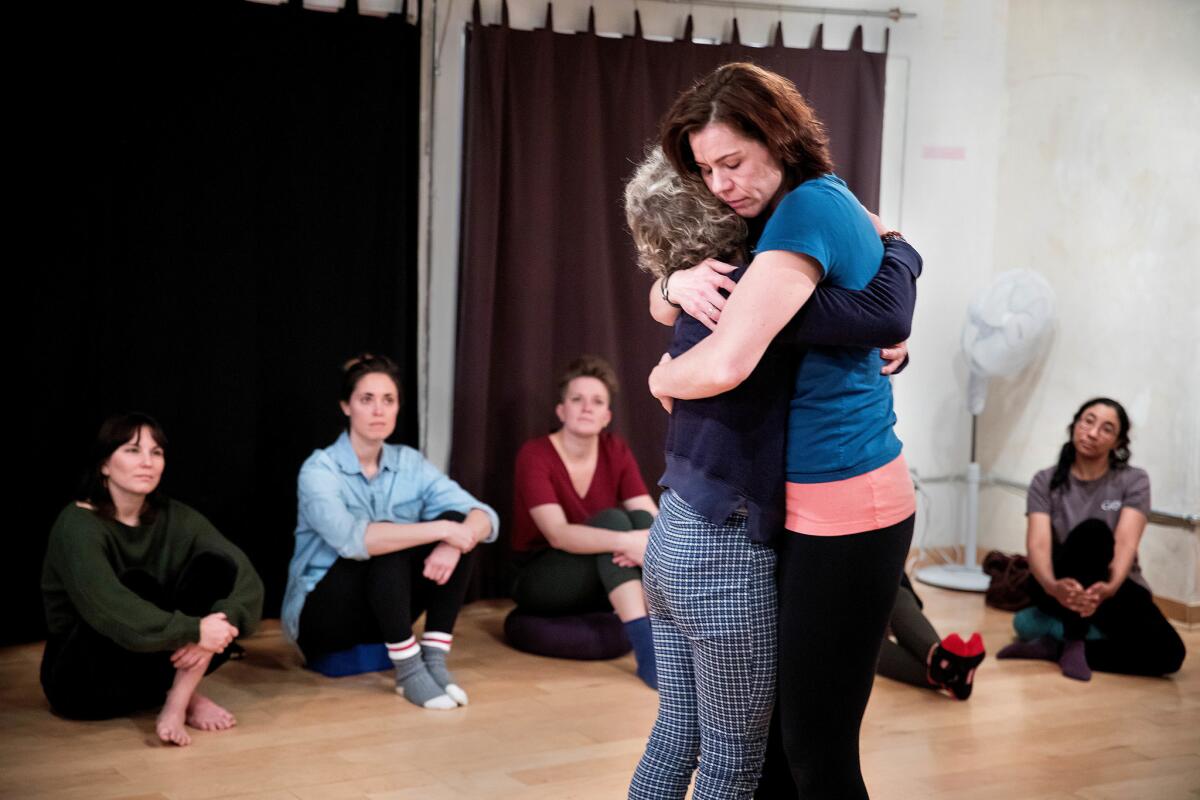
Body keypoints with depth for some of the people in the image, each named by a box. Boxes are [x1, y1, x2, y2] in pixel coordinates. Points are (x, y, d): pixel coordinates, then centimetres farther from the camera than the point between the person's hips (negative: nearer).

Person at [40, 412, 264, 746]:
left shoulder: (175, 518, -2)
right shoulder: (78, 525, -18)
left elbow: (245, 577, -13)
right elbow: (108, 610, -35)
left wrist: (216, 628, -32)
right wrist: (194, 631, -38)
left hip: (157, 662, 5)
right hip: (83, 678, -5)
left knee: (214, 567, -16)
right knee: (138, 585, -31)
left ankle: (176, 703, -22)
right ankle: (188, 698, -16)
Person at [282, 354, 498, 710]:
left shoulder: (409, 463, -1)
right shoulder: (320, 469, -17)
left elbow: (483, 515, -11)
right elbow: (351, 538, -37)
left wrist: (455, 541, -34)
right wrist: (441, 530, -36)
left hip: (384, 612, 6)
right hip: (320, 616, -6)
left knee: (457, 520, -15)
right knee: (388, 538, -31)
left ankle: (434, 660, -19)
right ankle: (408, 670, -26)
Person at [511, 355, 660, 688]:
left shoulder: (616, 451, -2)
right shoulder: (535, 455, -18)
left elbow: (654, 517, -13)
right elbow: (557, 534, -31)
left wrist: (650, 540, -38)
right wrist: (627, 541, -45)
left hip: (603, 582, 5)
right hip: (538, 581, -5)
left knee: (640, 520, -24)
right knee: (611, 519, -31)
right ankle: (647, 651, -43)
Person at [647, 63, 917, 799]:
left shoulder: (808, 209, -18)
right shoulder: (830, 204, 11)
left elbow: (725, 364, -30)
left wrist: (663, 378, -7)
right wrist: (678, 285, -6)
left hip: (845, 513, -10)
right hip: (812, 500, 10)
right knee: (775, 719, 17)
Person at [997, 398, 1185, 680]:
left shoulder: (1134, 480, -3)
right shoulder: (1045, 482, -3)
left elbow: (1126, 542, -19)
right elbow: (1038, 544, -18)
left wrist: (1111, 587, -42)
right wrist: (1053, 586, -42)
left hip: (1114, 587, 2)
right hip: (1062, 585, -2)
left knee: (1168, 653, -28)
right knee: (1093, 531, -34)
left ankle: (1053, 648, -19)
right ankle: (1074, 642, -28)